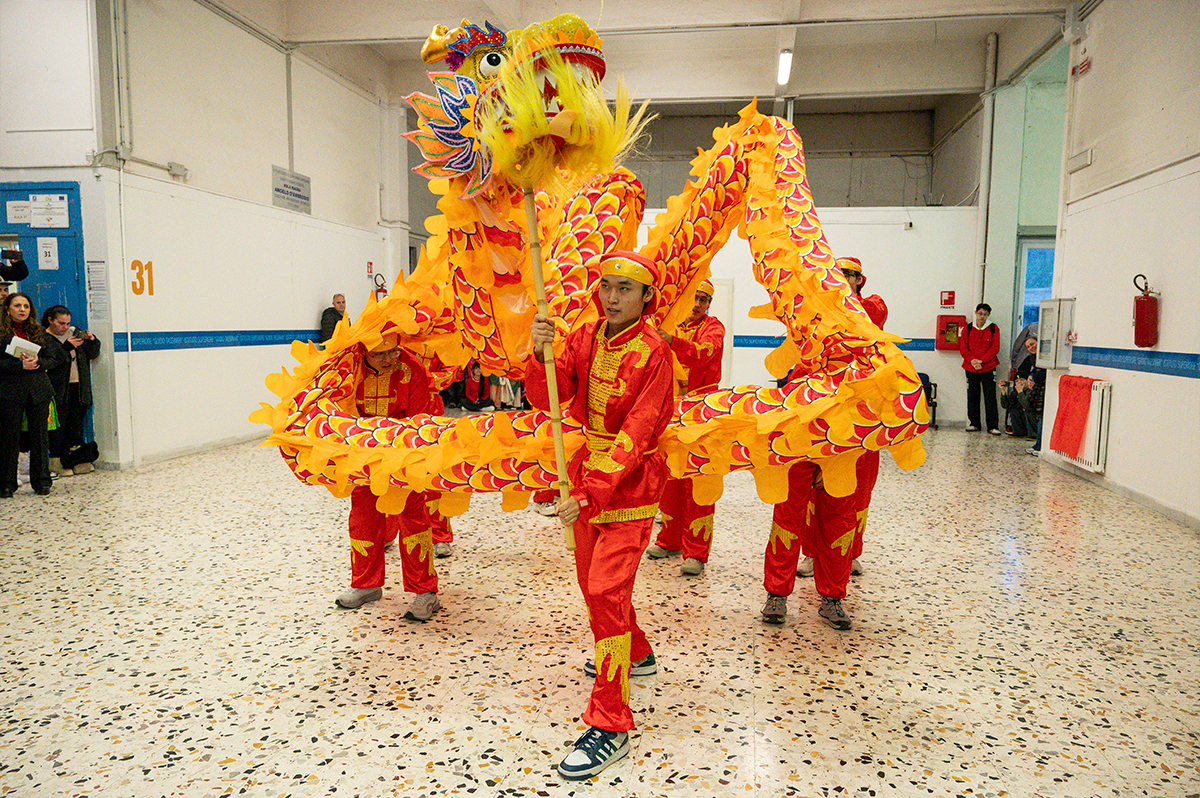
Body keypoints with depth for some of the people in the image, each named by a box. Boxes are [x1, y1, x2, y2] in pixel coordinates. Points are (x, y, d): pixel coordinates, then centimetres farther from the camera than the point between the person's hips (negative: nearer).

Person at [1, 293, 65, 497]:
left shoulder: (39, 332, 13)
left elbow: (54, 357, 10)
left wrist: (38, 363, -8)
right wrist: (20, 365, -17)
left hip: (38, 390, 3)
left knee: (40, 435, 5)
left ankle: (41, 481, 14)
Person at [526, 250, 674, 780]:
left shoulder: (652, 352, -16)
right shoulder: (584, 339, 2)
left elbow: (636, 433, -23)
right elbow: (547, 401, -6)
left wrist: (593, 492, -31)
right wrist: (541, 353, -25)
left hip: (630, 483, -7)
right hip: (588, 473, 7)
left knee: (606, 590, -13)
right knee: (591, 582, 21)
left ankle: (611, 727, -3)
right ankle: (636, 654, 48)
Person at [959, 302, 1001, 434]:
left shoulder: (994, 329, 3)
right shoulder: (967, 329, 6)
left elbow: (995, 348, -2)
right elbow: (963, 348, 3)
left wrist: (981, 360, -12)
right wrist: (972, 360, -12)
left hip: (988, 368, -2)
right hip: (971, 368, 2)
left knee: (990, 397, -3)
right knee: (972, 396, 6)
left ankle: (993, 426, -1)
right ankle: (973, 424, 16)